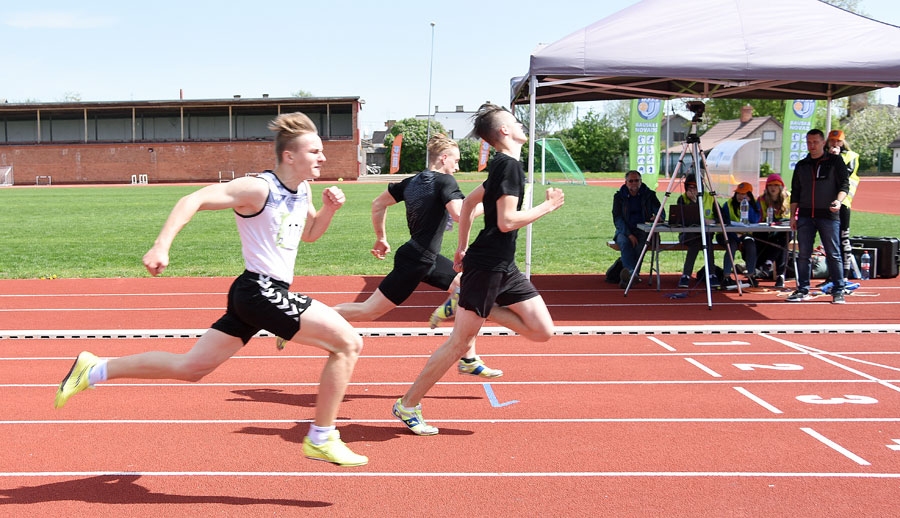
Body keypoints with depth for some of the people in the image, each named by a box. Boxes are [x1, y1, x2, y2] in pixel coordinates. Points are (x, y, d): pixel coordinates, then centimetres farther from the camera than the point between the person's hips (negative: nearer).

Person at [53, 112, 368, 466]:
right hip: (261, 292, -9)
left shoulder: (302, 190, 11)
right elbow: (194, 200, -20)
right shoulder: (258, 188, -15)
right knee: (349, 342, -12)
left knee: (189, 367, 14)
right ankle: (322, 440, -1)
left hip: (260, 295, 9)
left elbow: (309, 234, 26)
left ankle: (94, 370, 23)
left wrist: (329, 208, 6)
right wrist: (161, 246, -31)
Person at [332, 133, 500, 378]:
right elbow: (459, 213, -27)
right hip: (415, 261, -10)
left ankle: (469, 360, 14)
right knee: (369, 311, -5)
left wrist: (381, 238, 25)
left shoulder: (413, 181, 12)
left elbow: (378, 204, 17)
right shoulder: (445, 181, -12)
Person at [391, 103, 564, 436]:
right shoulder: (509, 165, -14)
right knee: (460, 342, -3)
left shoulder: (503, 166, 15)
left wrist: (462, 248, 26)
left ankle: (465, 305, 11)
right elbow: (507, 221, -22)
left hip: (504, 267, 9)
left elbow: (469, 201, 24)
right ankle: (408, 405, 9)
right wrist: (547, 206, -10)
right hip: (485, 266, -9)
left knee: (542, 331, 3)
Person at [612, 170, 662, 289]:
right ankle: (632, 273, -52)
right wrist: (629, 234, -20)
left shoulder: (649, 195, 8)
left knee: (639, 245, -33)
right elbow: (617, 218, -4)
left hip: (643, 230, 0)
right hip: (624, 230, 0)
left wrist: (658, 217, -30)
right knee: (624, 243, -34)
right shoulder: (619, 196, 5)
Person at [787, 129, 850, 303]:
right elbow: (795, 192, 17)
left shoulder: (835, 162, 5)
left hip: (829, 216, -3)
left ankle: (838, 291, 2)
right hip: (805, 215, 4)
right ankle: (803, 290, 10)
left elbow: (844, 184, 0)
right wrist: (793, 215, 10)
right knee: (803, 255, 3)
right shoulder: (801, 166, 16)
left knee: (833, 254, -2)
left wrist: (838, 200, -19)